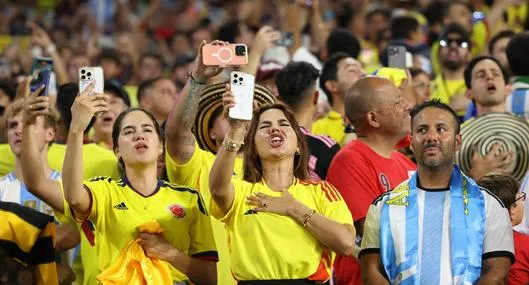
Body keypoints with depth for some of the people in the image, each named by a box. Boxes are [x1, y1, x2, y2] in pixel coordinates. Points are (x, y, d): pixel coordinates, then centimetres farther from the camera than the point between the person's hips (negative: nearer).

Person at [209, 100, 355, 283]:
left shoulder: (321, 191, 13)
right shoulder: (241, 191, 11)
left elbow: (346, 243, -2)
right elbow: (218, 187, -13)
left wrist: (294, 209, -1)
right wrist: (235, 131, -24)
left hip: (308, 280, 0)